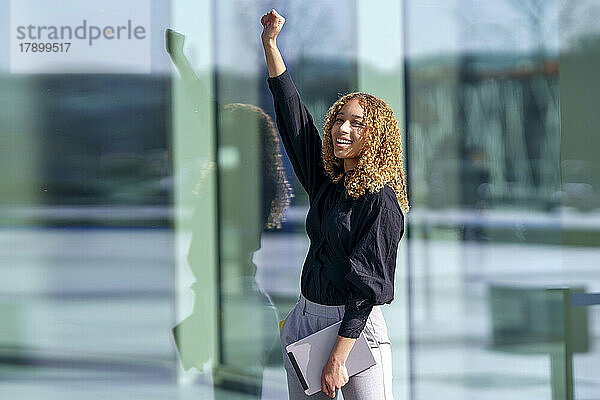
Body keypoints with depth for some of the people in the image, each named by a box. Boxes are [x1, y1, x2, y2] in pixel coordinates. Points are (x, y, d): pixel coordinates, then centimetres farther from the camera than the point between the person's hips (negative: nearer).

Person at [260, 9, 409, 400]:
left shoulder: (382, 201, -11)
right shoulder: (326, 180, 9)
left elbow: (367, 285, -15)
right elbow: (291, 110, 12)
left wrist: (338, 359, -19)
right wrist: (270, 42, 9)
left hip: (356, 325, -7)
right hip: (305, 319, 7)